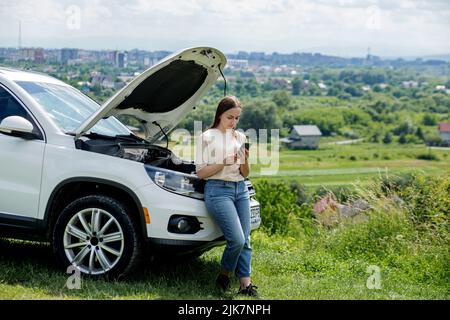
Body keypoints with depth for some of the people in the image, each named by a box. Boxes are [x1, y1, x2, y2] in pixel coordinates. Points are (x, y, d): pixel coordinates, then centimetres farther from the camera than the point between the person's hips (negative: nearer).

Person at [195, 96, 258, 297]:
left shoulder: (240, 137, 15)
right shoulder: (207, 137, 0)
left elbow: (245, 174, 15)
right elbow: (200, 172, -6)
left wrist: (245, 160, -6)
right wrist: (225, 162, -16)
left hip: (240, 190, 6)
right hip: (218, 190, -6)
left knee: (245, 240, -1)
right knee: (237, 240, -16)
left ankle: (245, 284, 3)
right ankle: (224, 276, 7)